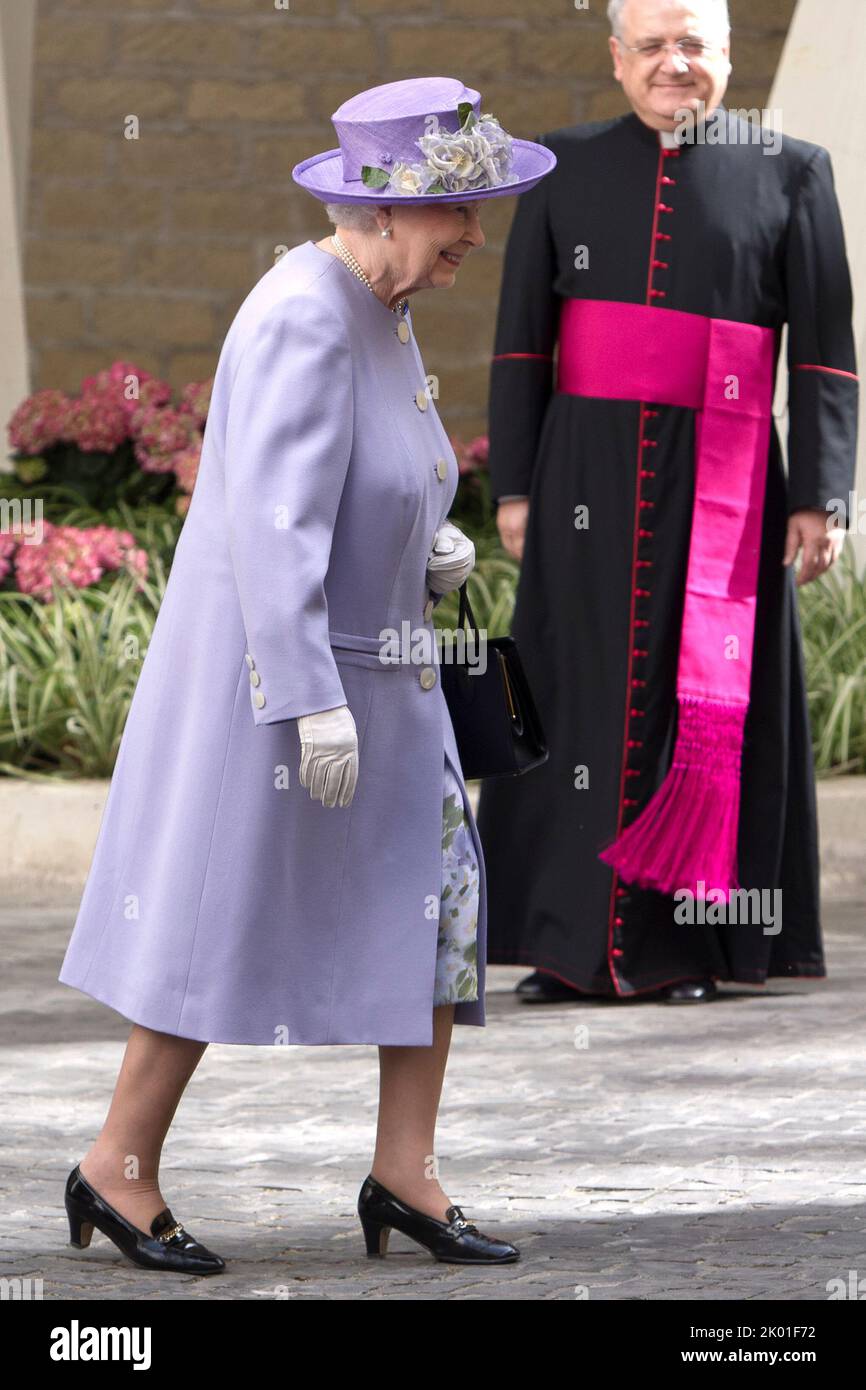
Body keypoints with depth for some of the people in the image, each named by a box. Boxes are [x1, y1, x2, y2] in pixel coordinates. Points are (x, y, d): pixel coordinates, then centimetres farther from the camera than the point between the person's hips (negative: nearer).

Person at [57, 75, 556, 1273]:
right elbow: (273, 517, -27)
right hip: (277, 679, -9)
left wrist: (433, 547, 3)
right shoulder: (303, 320, -23)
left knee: (439, 905, 5)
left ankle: (404, 1175, 11)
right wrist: (316, 704, -29)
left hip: (370, 674, 9)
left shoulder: (378, 312, 8)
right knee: (225, 932, 1)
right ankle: (118, 1169, 16)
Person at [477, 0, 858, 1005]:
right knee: (579, 696, 2)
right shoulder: (566, 169, 9)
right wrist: (514, 485, 2)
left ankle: (684, 944, 7)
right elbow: (520, 341, 9)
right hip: (590, 476, 2)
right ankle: (573, 943, 6)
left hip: (722, 489, -1)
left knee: (704, 703, 1)